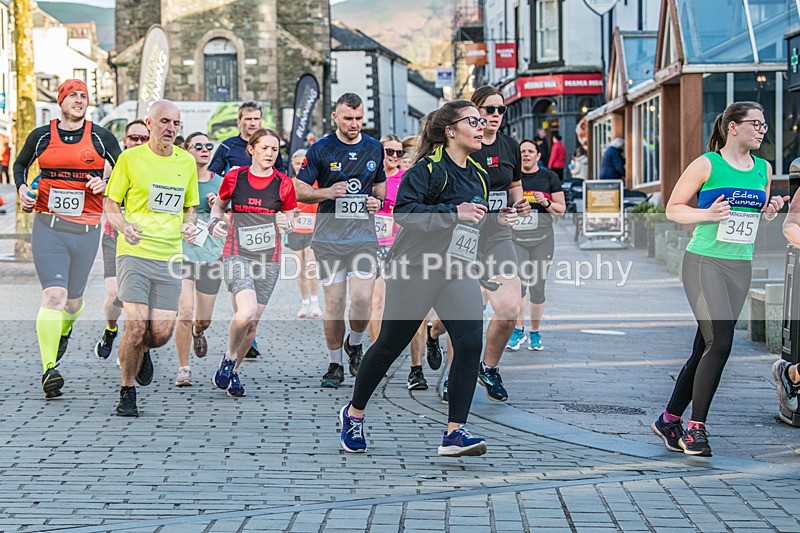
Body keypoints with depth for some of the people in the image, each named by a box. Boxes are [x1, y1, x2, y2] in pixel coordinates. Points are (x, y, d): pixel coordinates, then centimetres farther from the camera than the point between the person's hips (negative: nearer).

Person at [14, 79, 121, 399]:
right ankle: (49, 370, -16)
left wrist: (106, 184, -5)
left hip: (86, 228, 2)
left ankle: (64, 330, 51)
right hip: (47, 225, -1)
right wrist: (22, 188, 5)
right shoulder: (41, 136, 6)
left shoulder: (101, 137, 5)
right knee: (53, 294, -16)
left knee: (73, 299, 14)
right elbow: (20, 164, 23)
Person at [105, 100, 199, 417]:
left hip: (170, 256, 3)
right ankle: (127, 392, 5)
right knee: (137, 326, -15)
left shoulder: (187, 162, 11)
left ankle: (140, 351, 34)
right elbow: (111, 204, 5)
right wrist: (124, 226, -15)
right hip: (134, 251, -3)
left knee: (161, 333, -3)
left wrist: (189, 226, 0)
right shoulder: (130, 158, 1)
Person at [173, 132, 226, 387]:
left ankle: (198, 332, 48)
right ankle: (183, 368, -3)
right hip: (182, 253, -3)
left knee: (204, 319, 10)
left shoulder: (220, 183, 7)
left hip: (211, 254, 3)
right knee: (185, 313, -16)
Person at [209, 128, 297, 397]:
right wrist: (214, 221, 0)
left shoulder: (284, 183, 2)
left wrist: (285, 224, -9)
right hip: (237, 254, -2)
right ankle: (229, 358, 3)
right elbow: (219, 205, 19)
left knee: (252, 323, 4)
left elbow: (290, 221, 13)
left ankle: (232, 372, 25)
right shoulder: (234, 177, 1)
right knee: (246, 312, -23)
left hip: (268, 258, 2)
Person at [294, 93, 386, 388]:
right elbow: (298, 189, 1)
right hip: (328, 238, -1)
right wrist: (327, 192, -16)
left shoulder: (375, 148, 8)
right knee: (334, 303, 0)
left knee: (363, 300, -11)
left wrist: (377, 199, 1)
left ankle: (354, 345, 19)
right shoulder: (320, 149, -2)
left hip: (364, 236, 2)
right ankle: (335, 365, 15)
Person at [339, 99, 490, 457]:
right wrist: (453, 212, -26)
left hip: (457, 272, 6)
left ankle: (455, 433, -14)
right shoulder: (430, 168, -11)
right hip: (415, 268, -6)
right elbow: (403, 210, -23)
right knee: (390, 345, 4)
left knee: (471, 340, -14)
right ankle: (354, 413, 27)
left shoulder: (479, 176, 12)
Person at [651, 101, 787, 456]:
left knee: (704, 348, 7)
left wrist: (771, 211, 1)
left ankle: (669, 420, 20)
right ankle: (696, 427, -8)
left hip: (740, 266, 6)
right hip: (704, 262, -6)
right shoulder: (706, 165, -5)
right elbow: (673, 208, -1)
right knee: (719, 343, -17)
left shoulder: (763, 169, 11)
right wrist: (708, 214, -17)